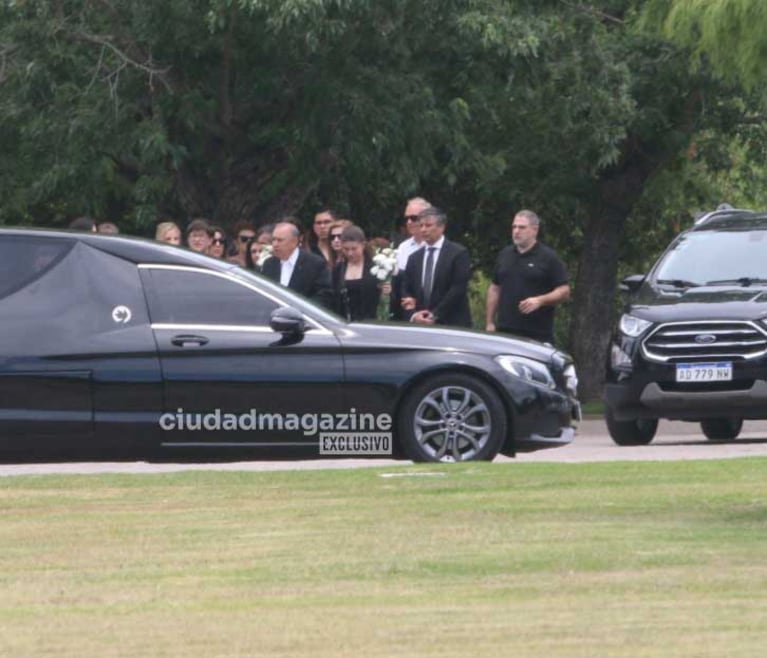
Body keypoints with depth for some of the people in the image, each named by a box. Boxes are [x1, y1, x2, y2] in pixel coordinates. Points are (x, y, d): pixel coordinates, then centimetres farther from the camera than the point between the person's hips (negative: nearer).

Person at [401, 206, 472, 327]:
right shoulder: (414, 258, 15)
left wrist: (435, 315, -13)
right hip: (420, 325, 4)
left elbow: (458, 289, -8)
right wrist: (414, 314, -8)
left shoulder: (458, 253, -1)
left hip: (452, 326, -4)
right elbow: (406, 290, 12)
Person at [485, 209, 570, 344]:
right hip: (505, 331, 5)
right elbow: (495, 289, 19)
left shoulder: (548, 257, 0)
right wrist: (489, 323, 12)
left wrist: (539, 301, -19)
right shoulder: (505, 255, 15)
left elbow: (564, 292, -3)